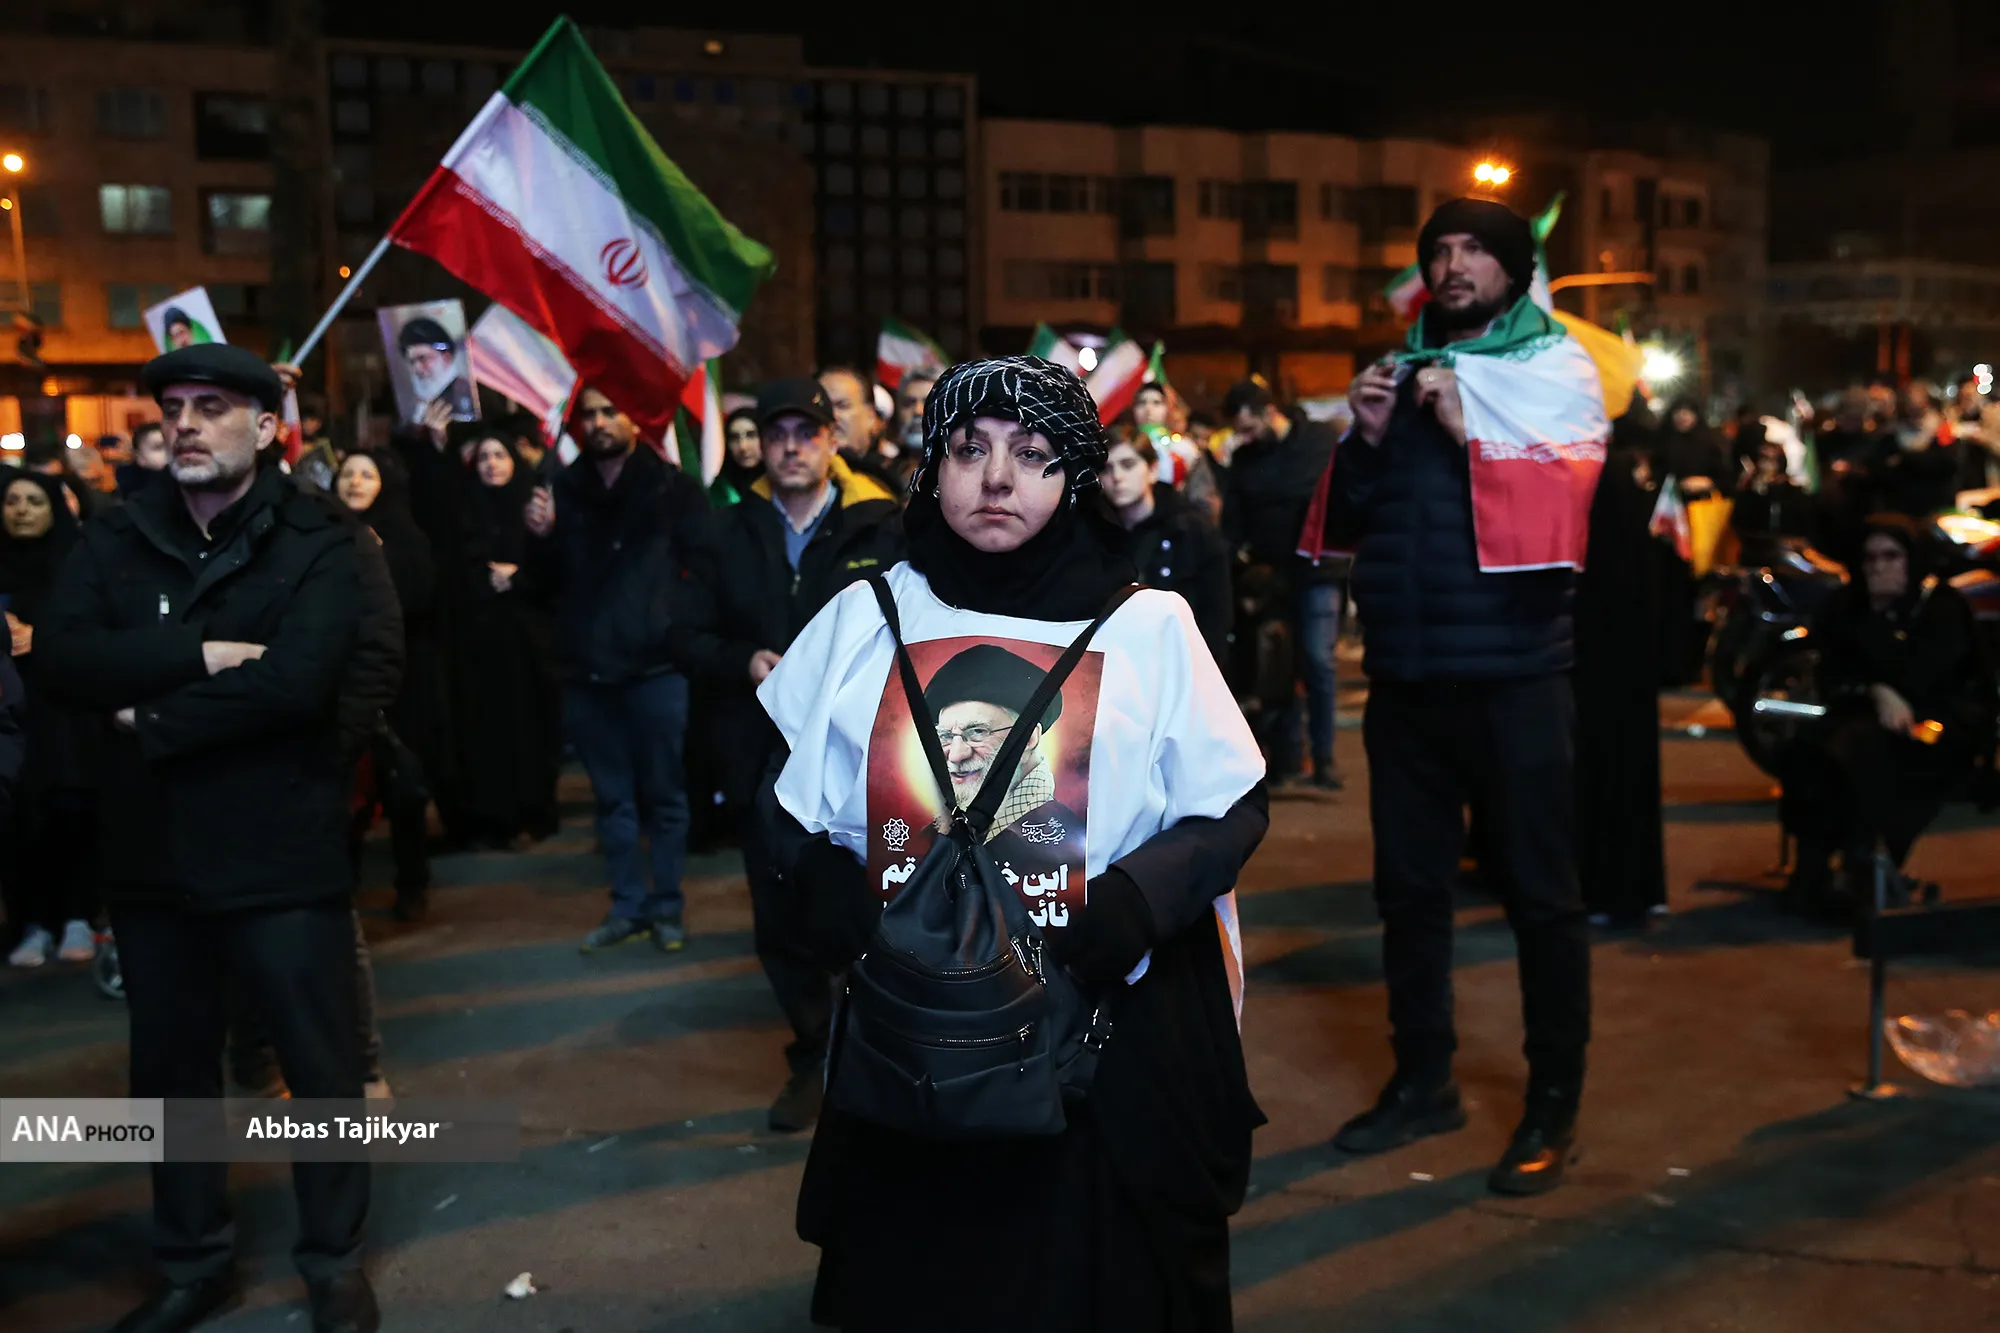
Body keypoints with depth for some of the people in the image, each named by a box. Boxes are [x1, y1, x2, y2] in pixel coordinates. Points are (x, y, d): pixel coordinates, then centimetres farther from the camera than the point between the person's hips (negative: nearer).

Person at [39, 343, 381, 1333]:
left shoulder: (318, 546, -7)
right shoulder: (115, 539, 5)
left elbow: (295, 681, -22)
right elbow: (62, 654, -10)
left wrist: (154, 724, -14)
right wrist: (201, 655, -21)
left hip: (283, 857, -4)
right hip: (151, 857, 4)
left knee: (322, 1070, 7)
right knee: (170, 1070, 17)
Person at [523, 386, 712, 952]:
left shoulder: (674, 487, 1)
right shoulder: (562, 489, 9)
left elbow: (702, 569, -2)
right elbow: (544, 584, 7)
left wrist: (681, 626, -15)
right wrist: (541, 539, -11)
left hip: (656, 666, -3)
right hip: (586, 669, 3)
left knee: (663, 792, 5)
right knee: (612, 796, 11)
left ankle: (666, 906, 15)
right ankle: (627, 905, 20)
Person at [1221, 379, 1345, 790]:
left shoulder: (1322, 443, -4)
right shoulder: (1243, 459, 9)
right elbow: (1233, 518, 11)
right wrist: (1238, 556, -4)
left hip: (1317, 573, -4)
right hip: (1269, 575, 4)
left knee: (1316, 662, -5)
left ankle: (1324, 757, 4)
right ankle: (1283, 757, 13)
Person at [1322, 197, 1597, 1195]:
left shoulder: (1557, 374, -1)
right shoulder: (1399, 374, 13)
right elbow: (1342, 526, 10)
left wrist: (1471, 432, -18)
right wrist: (1368, 439, -5)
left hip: (1513, 674, -5)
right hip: (1404, 675, 5)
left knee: (1539, 892, 1)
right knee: (1409, 885, 12)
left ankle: (1553, 1105, 13)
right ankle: (1422, 1079, 27)